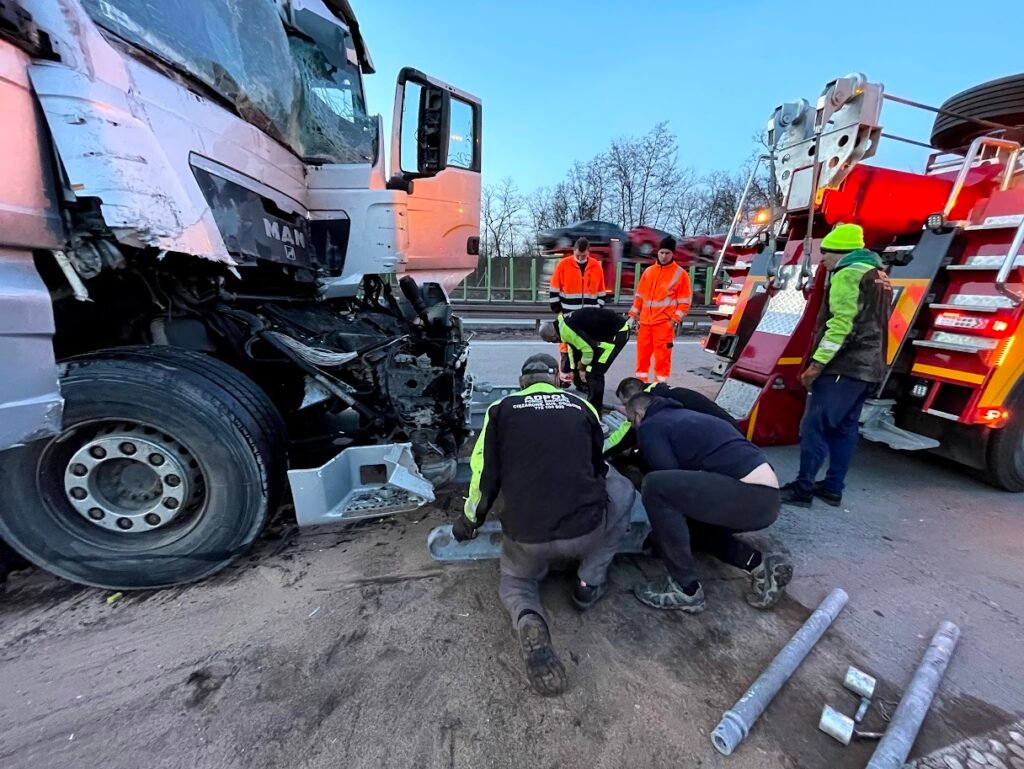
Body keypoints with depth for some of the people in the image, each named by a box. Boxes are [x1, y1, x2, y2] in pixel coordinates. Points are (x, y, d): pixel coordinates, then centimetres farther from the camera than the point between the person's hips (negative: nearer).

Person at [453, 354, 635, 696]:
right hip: (586, 529, 0)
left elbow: (484, 474, 6)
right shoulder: (582, 406, 10)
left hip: (524, 535, 1)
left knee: (515, 581, 34)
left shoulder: (501, 409, 6)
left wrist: (469, 521, 25)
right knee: (621, 489, 29)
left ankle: (529, 622, -1)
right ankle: (590, 582, 25)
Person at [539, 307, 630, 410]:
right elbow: (573, 347, 17)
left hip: (618, 332, -10)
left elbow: (588, 349, -23)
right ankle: (594, 403, 37)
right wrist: (572, 370, 21)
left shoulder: (565, 330, -25)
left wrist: (581, 367, -3)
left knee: (594, 372, -11)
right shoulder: (562, 322, 6)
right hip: (608, 330, 10)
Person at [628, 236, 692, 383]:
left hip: (665, 322, -4)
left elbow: (685, 300, -1)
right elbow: (639, 295, 16)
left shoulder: (680, 274, 0)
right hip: (645, 320, 4)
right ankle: (640, 381, 20)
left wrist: (676, 319, -10)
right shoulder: (648, 271, 13)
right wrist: (633, 314, 11)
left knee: (662, 354, -3)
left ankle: (661, 383, 6)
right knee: (643, 351, 9)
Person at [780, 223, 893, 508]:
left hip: (843, 367, -10)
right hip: (867, 368, 10)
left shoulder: (848, 274, -10)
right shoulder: (878, 275, 22)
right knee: (845, 429, 12)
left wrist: (817, 363, -21)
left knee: (814, 426, -8)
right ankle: (833, 488, 18)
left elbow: (840, 324, -20)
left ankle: (803, 488, -4)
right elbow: (871, 324, 23)